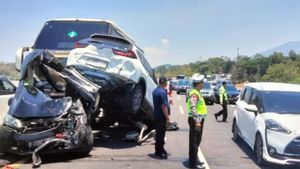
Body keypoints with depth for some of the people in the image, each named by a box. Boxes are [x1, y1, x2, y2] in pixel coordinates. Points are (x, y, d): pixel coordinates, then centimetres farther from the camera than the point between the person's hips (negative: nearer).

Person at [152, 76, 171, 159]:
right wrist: (167, 118, -18)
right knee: (160, 134, -2)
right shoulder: (162, 92, -20)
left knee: (158, 133, 17)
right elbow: (164, 106, -22)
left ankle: (160, 149, 27)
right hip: (161, 116, -9)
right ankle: (159, 152, 5)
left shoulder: (155, 91, 9)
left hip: (156, 115, 9)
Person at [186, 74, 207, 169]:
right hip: (196, 120, -10)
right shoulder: (194, 93, -17)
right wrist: (197, 121, -28)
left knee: (197, 141, 18)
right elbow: (193, 108, -26)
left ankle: (194, 159, 29)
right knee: (194, 141, -5)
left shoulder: (197, 93, 16)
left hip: (199, 120, 10)